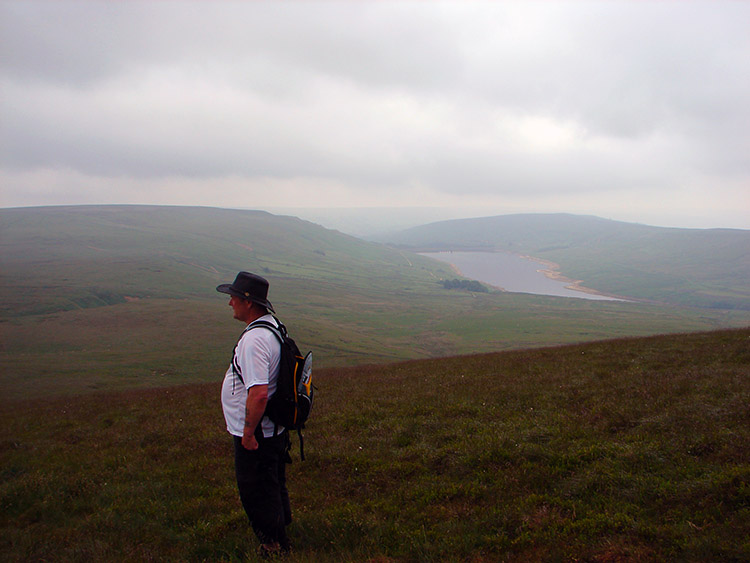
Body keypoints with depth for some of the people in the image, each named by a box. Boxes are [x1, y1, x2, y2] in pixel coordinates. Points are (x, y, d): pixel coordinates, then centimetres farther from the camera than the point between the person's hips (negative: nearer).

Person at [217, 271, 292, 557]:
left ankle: (274, 547, 25)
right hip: (275, 429, 10)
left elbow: (258, 394, -36)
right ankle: (282, 526, 46)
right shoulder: (272, 325, 3)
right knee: (273, 485, 27)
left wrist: (248, 432, -23)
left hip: (256, 435, -10)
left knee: (256, 493, 9)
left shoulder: (254, 340, -29)